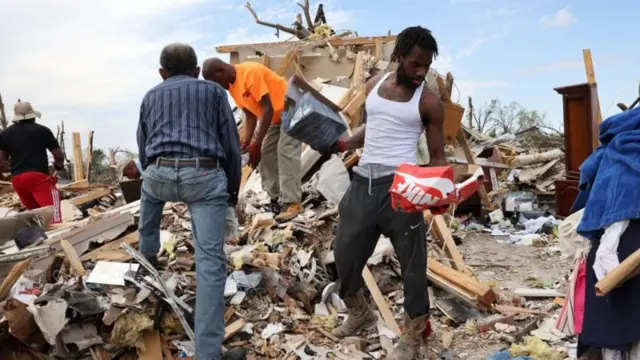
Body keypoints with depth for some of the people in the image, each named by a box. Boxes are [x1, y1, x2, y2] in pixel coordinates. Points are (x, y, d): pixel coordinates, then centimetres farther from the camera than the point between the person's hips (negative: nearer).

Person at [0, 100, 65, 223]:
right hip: (38, 176, -6)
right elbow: (58, 154, 3)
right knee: (53, 213, -14)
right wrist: (59, 164, 24)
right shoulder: (42, 130, 3)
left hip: (16, 179, 6)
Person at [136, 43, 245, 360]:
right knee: (210, 262, -2)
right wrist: (233, 190, 26)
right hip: (205, 176, -3)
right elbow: (231, 147, 15)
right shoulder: (214, 91, 18)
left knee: (149, 186, 41)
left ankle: (148, 254, 60)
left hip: (160, 173, 3)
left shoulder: (151, 97, 24)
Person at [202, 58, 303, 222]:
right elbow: (250, 115, 4)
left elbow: (267, 109, -30)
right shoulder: (232, 85, 0)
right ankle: (275, 197, 11)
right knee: (266, 153, 5)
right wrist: (246, 142, -10)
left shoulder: (250, 73, -29)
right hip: (273, 116, 10)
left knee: (286, 153, -18)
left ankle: (293, 203, -18)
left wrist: (256, 144, -30)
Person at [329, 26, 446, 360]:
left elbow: (437, 155, 1)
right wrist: (344, 143, 8)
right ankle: (359, 313, 39)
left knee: (412, 260, 2)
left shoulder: (429, 102, -2)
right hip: (362, 182, 5)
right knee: (345, 252, 13)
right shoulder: (373, 85, 10)